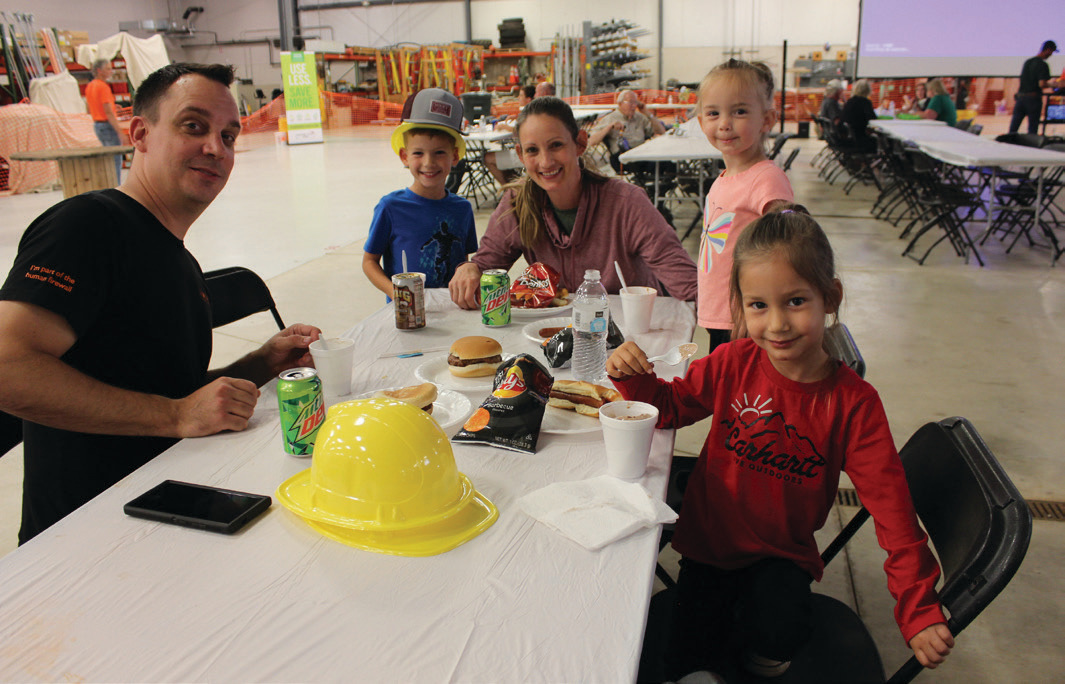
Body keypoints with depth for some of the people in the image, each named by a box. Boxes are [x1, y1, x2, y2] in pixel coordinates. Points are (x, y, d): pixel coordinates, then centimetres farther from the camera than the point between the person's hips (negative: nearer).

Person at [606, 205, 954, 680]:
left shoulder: (853, 403, -17)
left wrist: (919, 609, -18)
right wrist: (634, 378, -22)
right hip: (709, 539, 1)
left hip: (783, 552, -1)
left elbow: (890, 505, -16)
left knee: (777, 639, -26)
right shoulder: (734, 363, -14)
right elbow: (671, 405, 1)